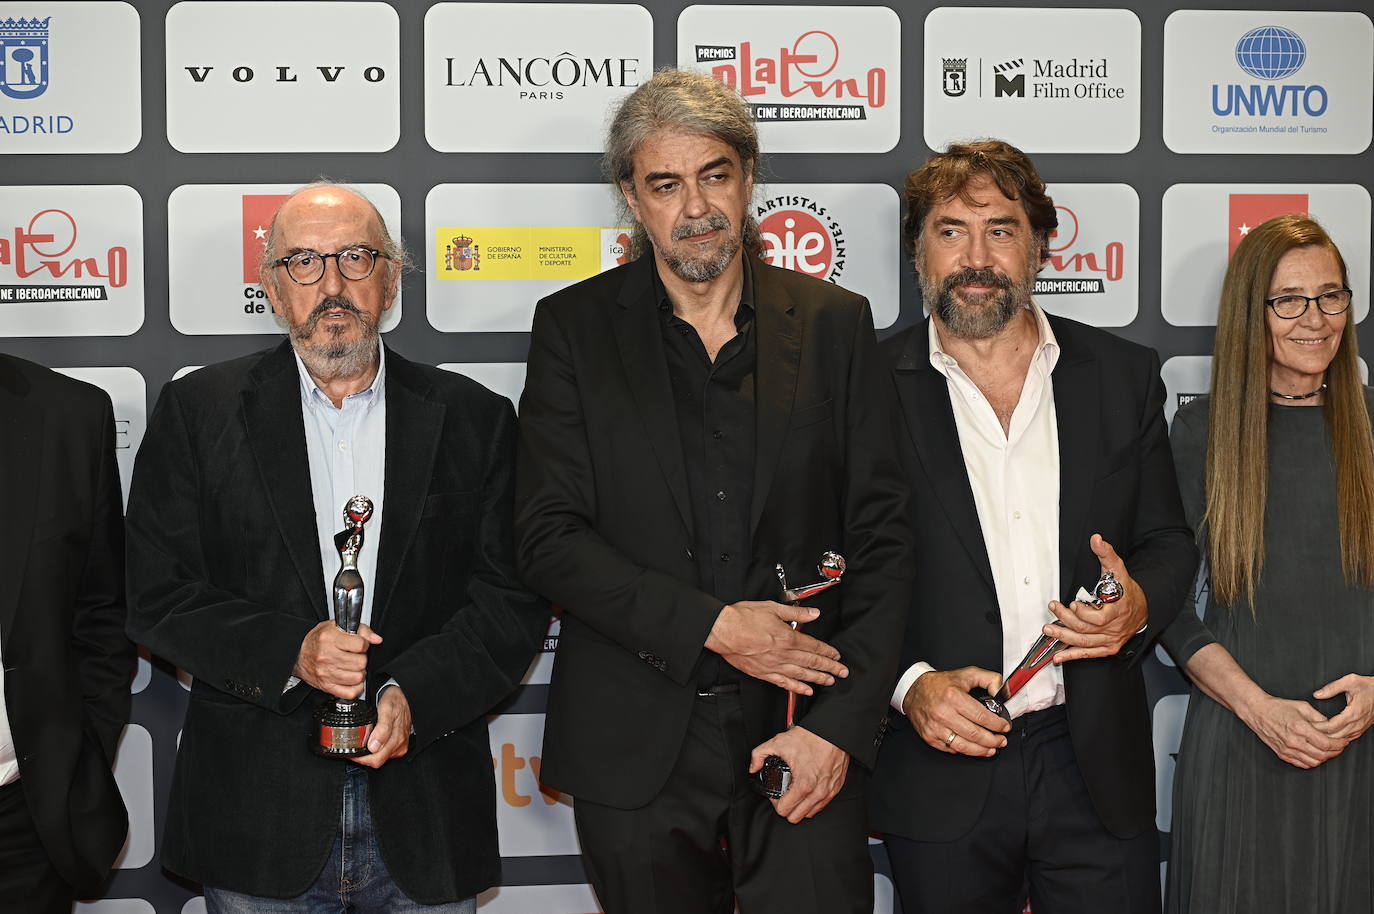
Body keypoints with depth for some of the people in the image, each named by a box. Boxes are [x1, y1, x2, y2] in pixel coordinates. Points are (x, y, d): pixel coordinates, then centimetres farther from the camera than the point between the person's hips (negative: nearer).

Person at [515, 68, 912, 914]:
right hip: (636, 750, 0)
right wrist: (710, 624, -14)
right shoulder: (576, 327, 2)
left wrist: (841, 726, -8)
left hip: (805, 743, 0)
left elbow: (882, 536, 2)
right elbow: (550, 537, -4)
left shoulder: (835, 323, 4)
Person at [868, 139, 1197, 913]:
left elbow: (1168, 541, 10)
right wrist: (908, 683, -15)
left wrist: (1139, 606, -11)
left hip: (1095, 766, 2)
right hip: (940, 771, -2)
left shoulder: (1123, 376, 5)